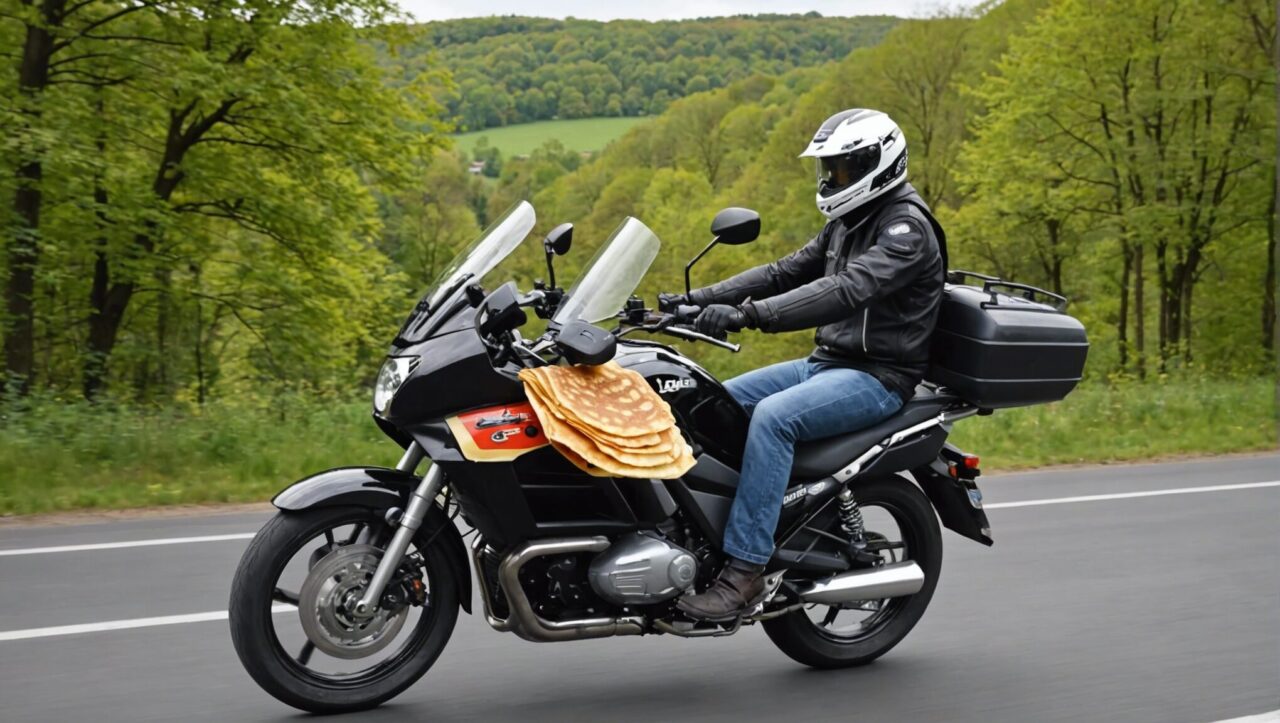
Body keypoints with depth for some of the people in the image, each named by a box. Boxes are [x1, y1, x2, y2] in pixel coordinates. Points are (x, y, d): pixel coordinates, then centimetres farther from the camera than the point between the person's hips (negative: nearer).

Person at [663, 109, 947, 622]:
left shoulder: (907, 229, -14)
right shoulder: (846, 224, 17)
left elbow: (846, 290, -30)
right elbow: (785, 272, 14)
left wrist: (750, 315, -39)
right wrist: (699, 299, 2)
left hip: (878, 377, -10)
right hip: (827, 363, 10)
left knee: (773, 417, -32)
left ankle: (745, 570, -32)